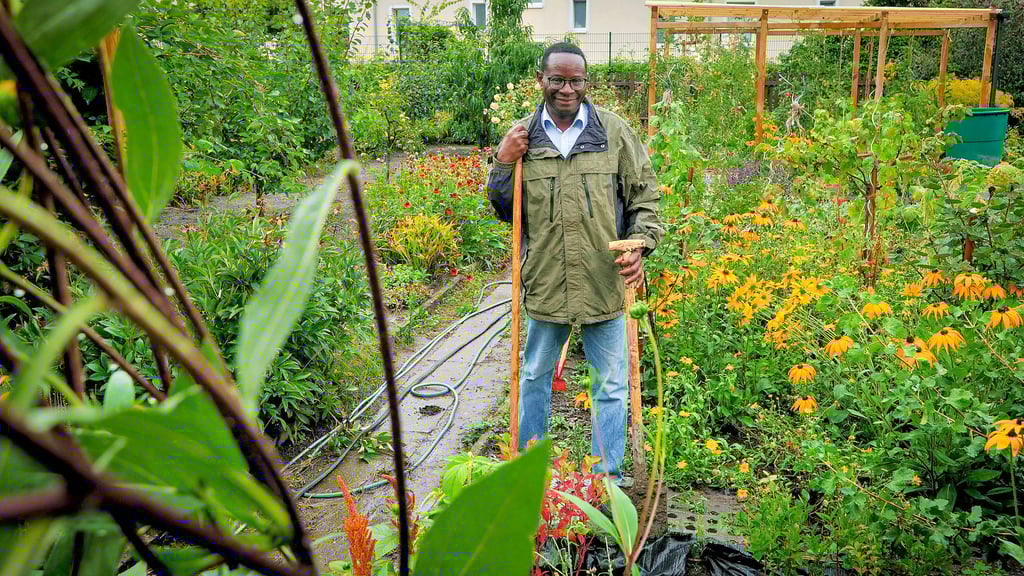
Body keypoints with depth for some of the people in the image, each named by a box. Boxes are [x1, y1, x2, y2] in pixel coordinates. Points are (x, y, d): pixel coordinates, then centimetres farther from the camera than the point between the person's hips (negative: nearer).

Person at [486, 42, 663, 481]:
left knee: (611, 386, 9)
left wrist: (639, 245, -8)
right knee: (535, 377, 18)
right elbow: (504, 211, 9)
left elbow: (644, 196, 7)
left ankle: (608, 480, 28)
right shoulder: (522, 136, 3)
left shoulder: (614, 131, 0)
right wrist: (502, 164, -6)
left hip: (605, 283, -1)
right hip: (544, 284, 1)